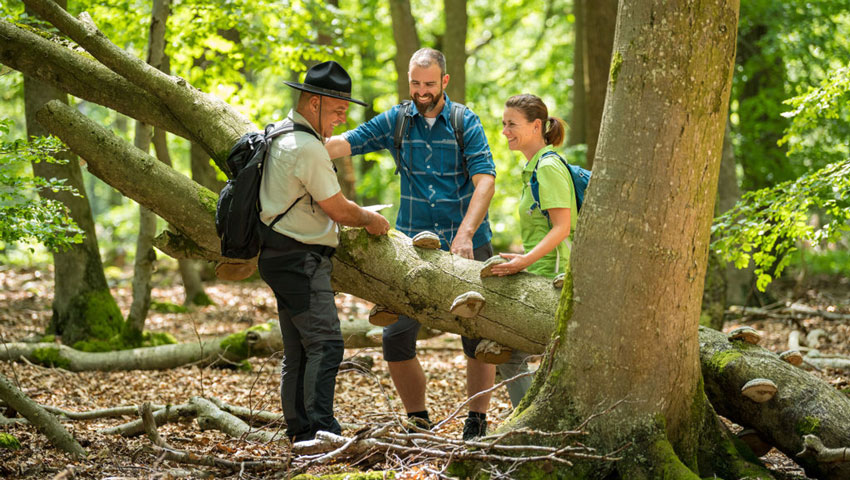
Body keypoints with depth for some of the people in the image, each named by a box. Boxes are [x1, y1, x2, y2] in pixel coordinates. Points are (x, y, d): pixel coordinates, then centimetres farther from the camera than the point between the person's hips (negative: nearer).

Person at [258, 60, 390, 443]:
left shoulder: (281, 135, 16)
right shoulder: (308, 149, -17)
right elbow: (340, 211, -12)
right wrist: (372, 221, 7)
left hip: (283, 256, 11)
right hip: (300, 257, -11)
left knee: (298, 349, 12)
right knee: (325, 343, -16)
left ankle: (300, 431, 15)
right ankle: (320, 428, -23)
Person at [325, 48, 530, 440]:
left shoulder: (465, 122, -1)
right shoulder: (395, 121, 5)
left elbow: (485, 180, -11)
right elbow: (344, 143, -2)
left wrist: (464, 234, -24)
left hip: (467, 244, -2)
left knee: (477, 336, 0)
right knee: (396, 337, -3)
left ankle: (477, 420, 14)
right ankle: (418, 422, 12)